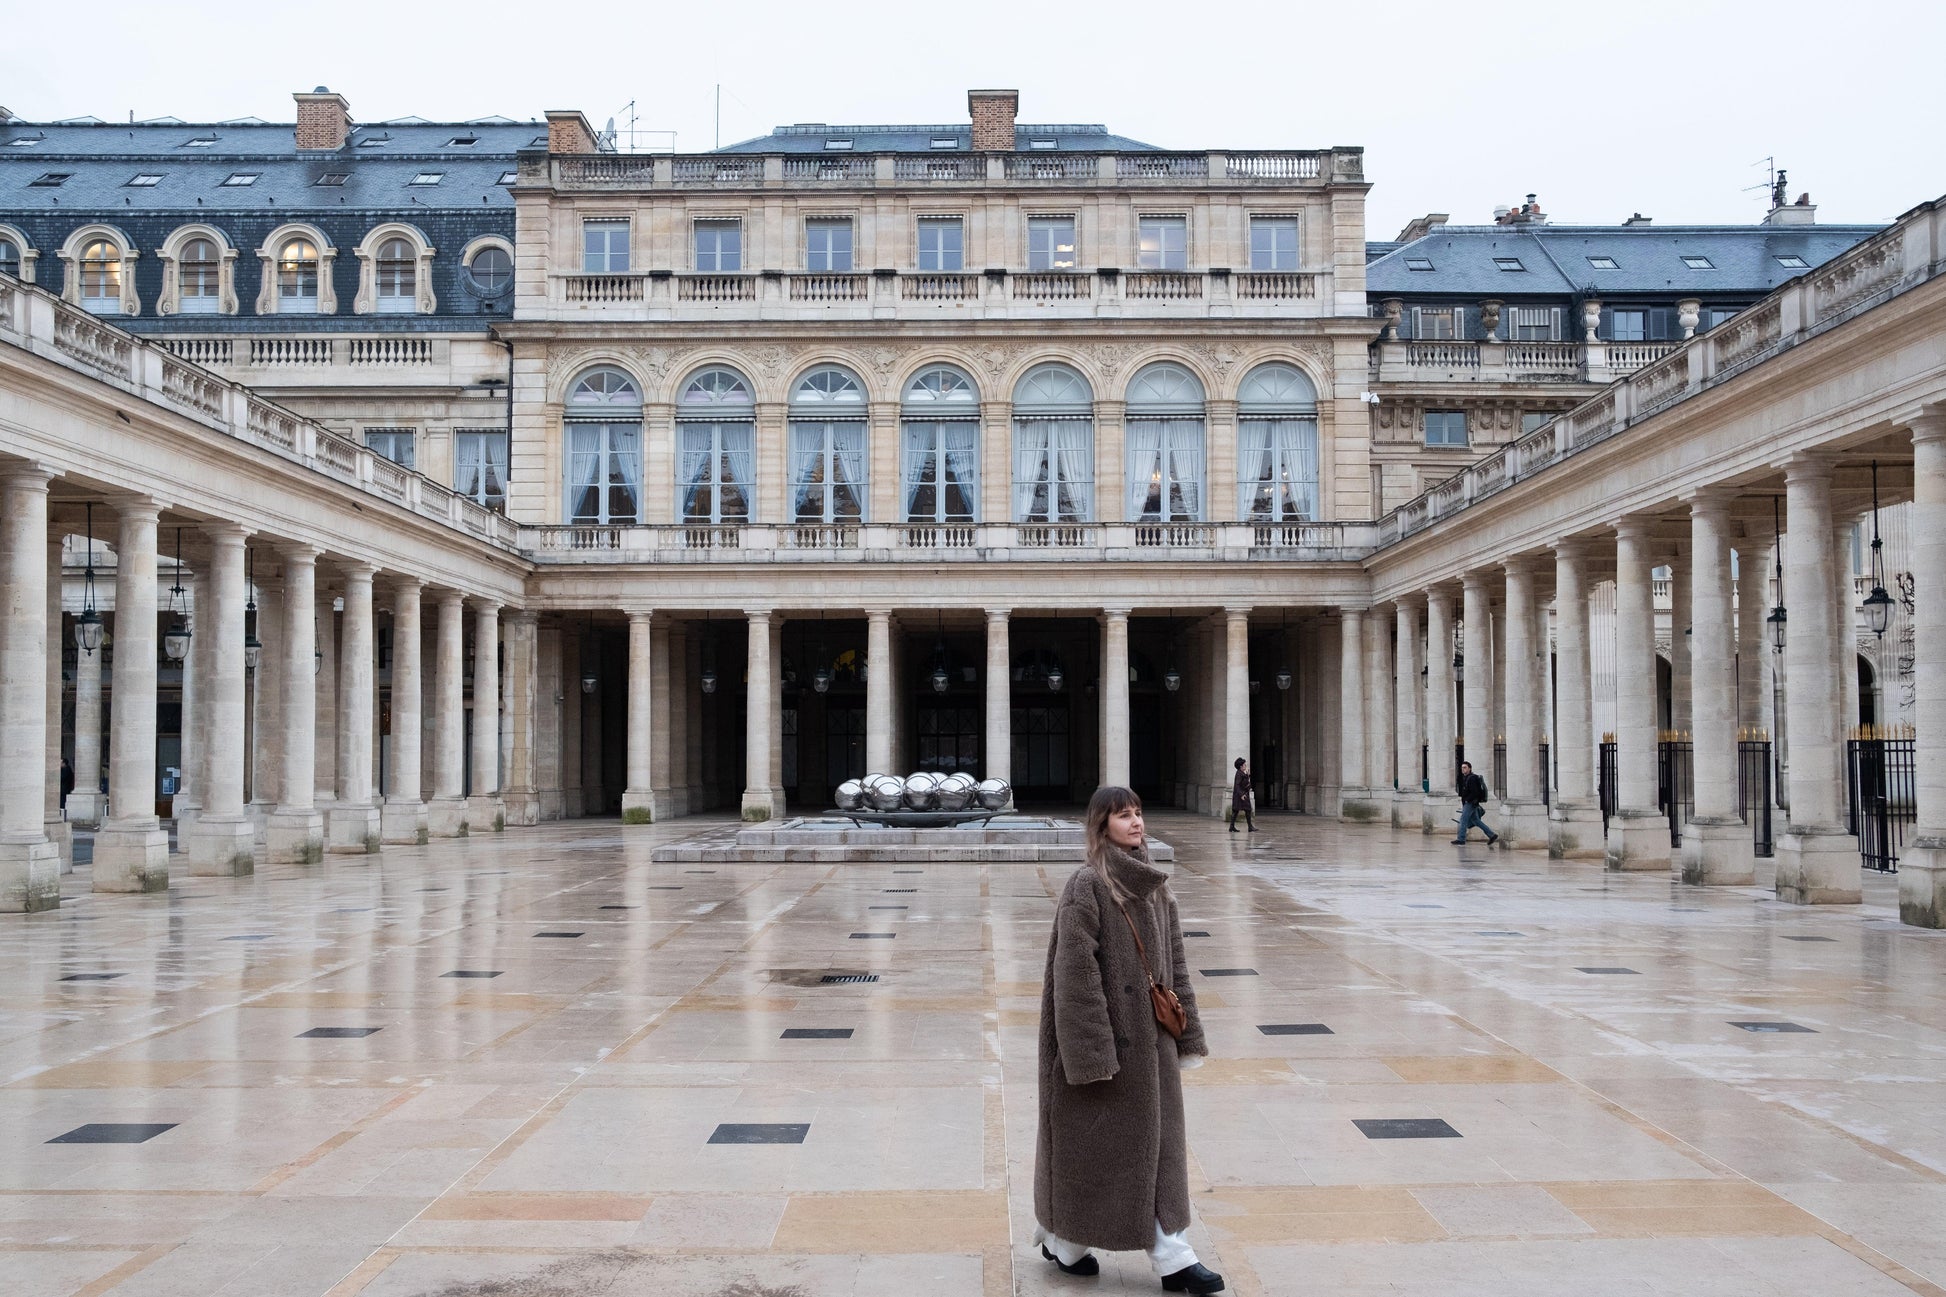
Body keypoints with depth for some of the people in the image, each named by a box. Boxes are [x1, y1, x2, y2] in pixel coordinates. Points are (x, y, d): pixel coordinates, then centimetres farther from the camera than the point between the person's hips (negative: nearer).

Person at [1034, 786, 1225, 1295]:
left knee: (1156, 1143, 9)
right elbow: (1076, 972, -19)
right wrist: (1091, 1051, -22)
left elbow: (1174, 964, 12)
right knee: (1090, 1141, 7)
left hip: (1149, 1037, 7)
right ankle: (1061, 1240, 27)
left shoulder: (1155, 886, 8)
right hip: (1106, 1034, -7)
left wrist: (1186, 1033, 9)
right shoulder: (1087, 886, -15)